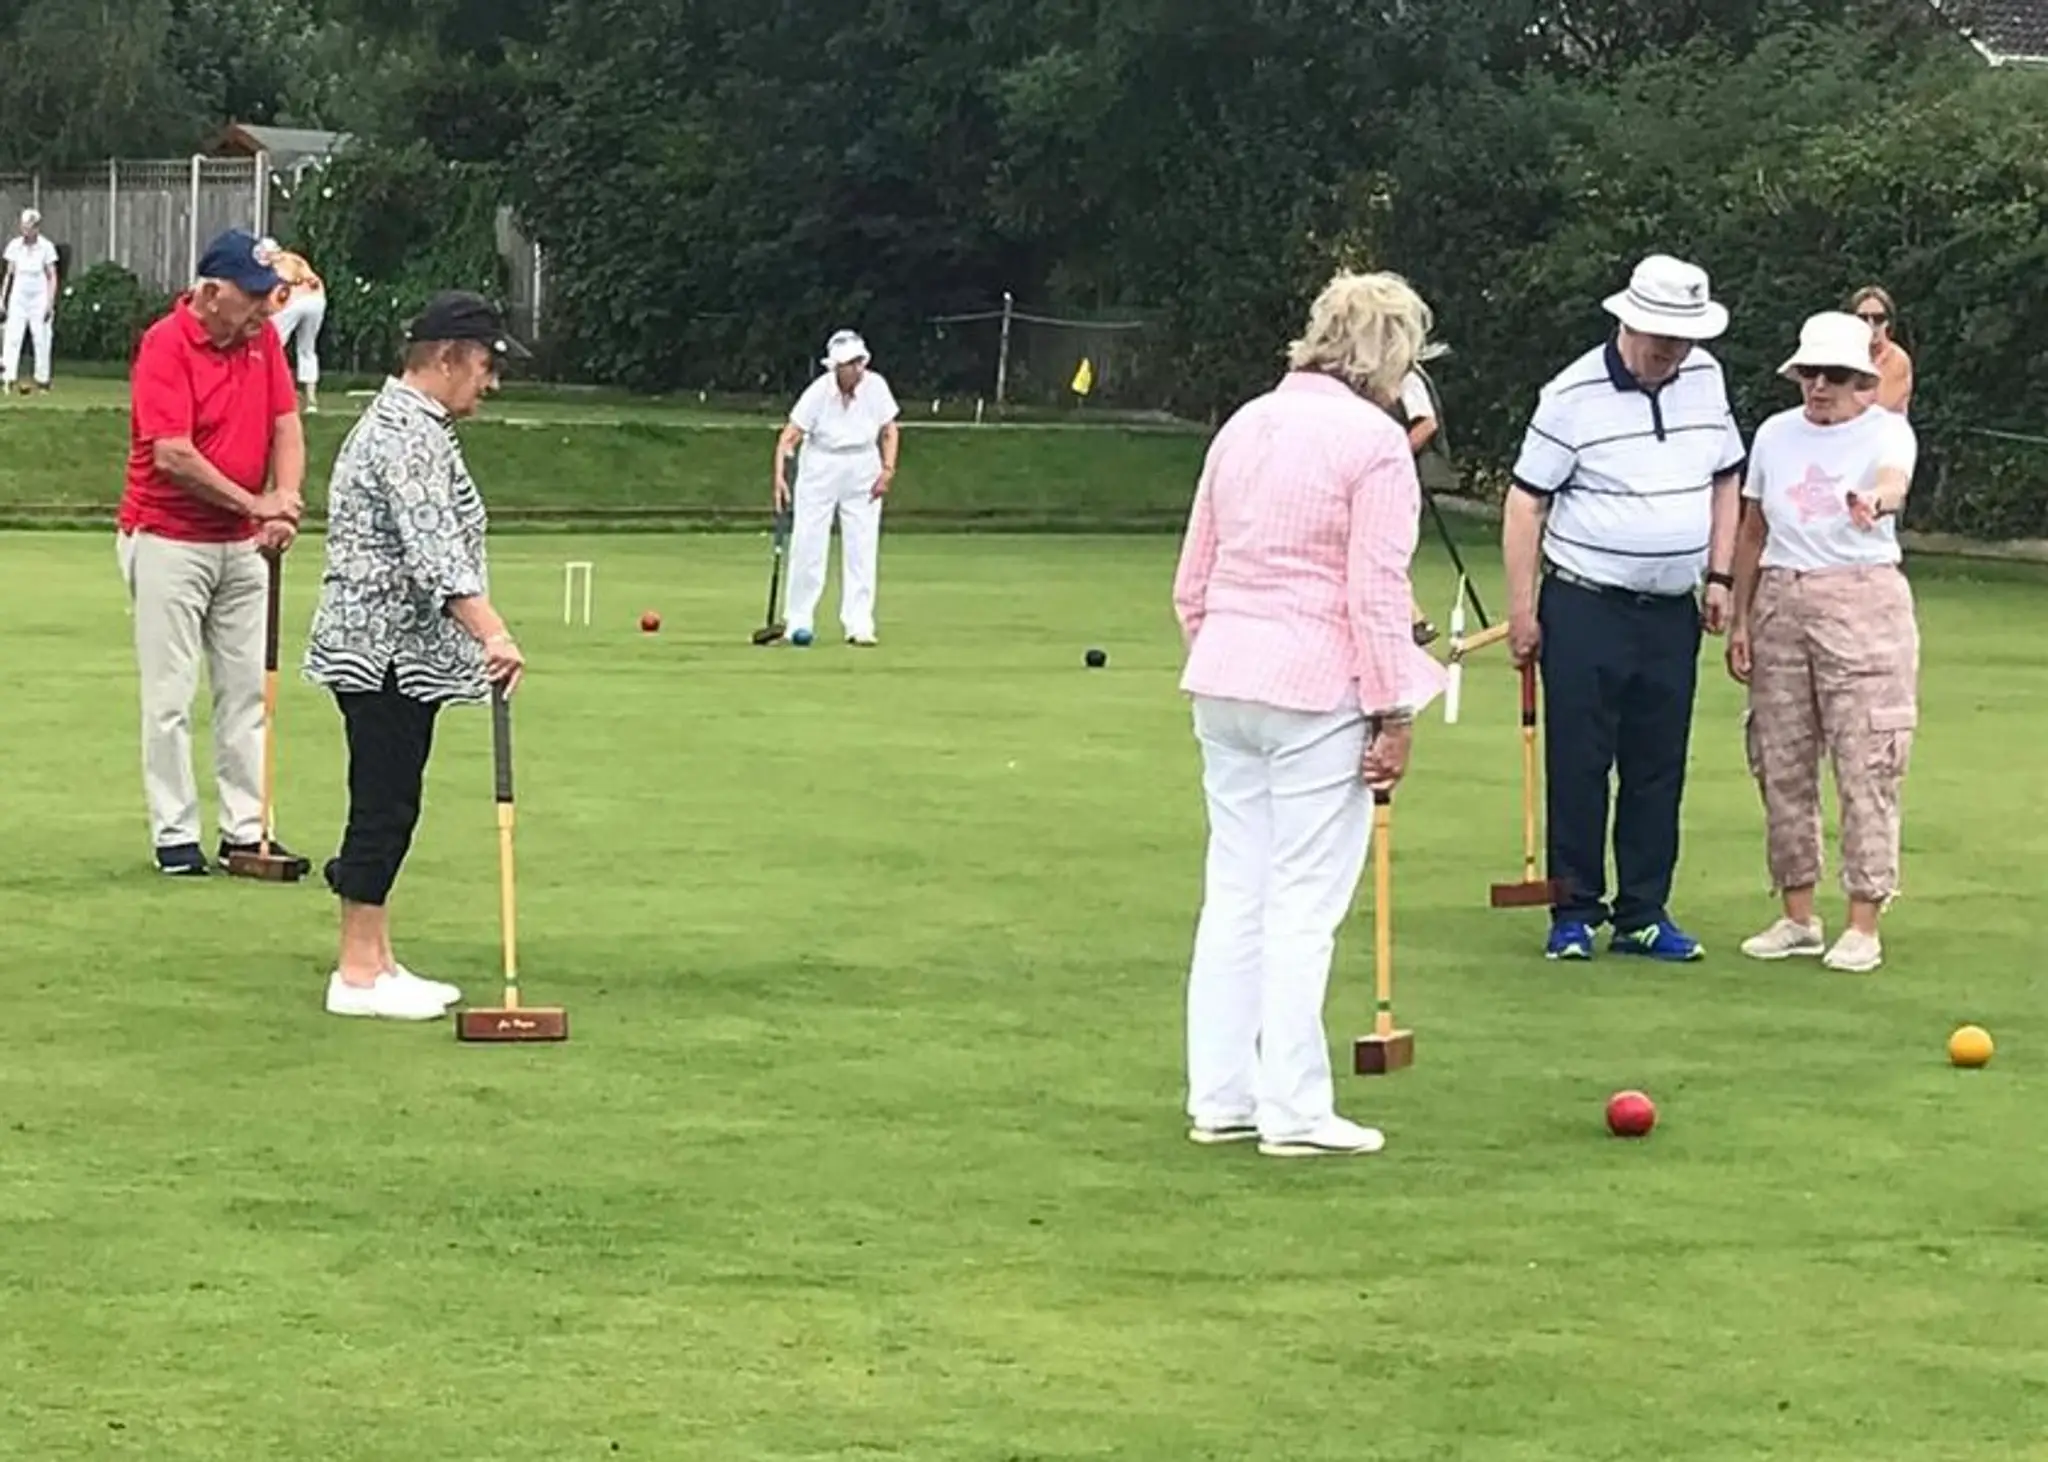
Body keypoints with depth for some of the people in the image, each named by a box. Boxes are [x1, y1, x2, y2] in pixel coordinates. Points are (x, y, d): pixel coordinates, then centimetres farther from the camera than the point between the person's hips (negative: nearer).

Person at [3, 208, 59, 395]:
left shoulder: (46, 247, -4)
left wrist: (50, 303, -9)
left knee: (42, 339, -1)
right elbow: (9, 274, 10)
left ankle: (42, 379, 7)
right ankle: (8, 378, -12)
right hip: (18, 297, 2)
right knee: (12, 338, -8)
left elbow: (52, 277, -2)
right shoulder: (14, 245, 3)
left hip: (39, 299, -2)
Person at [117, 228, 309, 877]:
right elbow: (173, 456, -23)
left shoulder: (262, 338, 4)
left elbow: (287, 427, 4)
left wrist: (286, 499, -14)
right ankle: (175, 836, 4)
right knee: (170, 697, -1)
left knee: (247, 690, 8)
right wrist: (253, 503, -19)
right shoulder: (164, 345, -17)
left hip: (241, 544, 7)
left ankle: (246, 830, 13)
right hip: (168, 542, -7)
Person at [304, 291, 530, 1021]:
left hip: (400, 655, 11)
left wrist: (481, 633, 34)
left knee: (388, 809, 12)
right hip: (387, 652, -11)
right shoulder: (408, 434, -16)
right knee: (382, 806, -7)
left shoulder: (405, 424, 19)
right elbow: (435, 553, -27)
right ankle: (358, 974, -4)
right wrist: (493, 633, -35)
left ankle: (374, 961, 16)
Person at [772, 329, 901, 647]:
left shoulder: (875, 386, -12)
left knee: (861, 549, -2)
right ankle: (799, 620, 5)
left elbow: (889, 431, 2)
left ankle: (858, 624, 0)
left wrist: (887, 470, -8)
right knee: (808, 546, -4)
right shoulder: (819, 392, -20)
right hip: (820, 468, -2)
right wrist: (780, 477, -31)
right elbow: (789, 437, -19)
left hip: (863, 469, 2)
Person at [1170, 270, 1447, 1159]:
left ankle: (1220, 1099, 16)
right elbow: (1377, 592, -13)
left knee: (1232, 893, 11)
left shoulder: (1245, 426, 12)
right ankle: (1293, 1111, 2)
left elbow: (1193, 578, 16)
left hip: (1223, 685, 7)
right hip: (1319, 691, -7)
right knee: (1304, 903, -2)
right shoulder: (1374, 441, -10)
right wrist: (1395, 715, -9)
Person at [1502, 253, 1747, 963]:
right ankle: (1574, 912, 8)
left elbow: (1725, 479, 19)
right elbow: (1527, 502, -5)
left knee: (1660, 770, 7)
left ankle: (1643, 913, 14)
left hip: (1672, 610, 5)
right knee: (1578, 767, -1)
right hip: (1586, 606, -5)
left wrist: (1719, 576, 10)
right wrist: (1521, 609, -7)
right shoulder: (1574, 396, -9)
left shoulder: (1706, 378, 7)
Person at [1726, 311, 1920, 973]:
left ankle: (1863, 926, -1)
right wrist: (1739, 620, 9)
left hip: (1863, 602, -5)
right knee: (1781, 764, 6)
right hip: (1780, 602, 5)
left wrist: (1877, 498, -52)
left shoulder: (1887, 431, -5)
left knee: (1865, 766, -6)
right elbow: (1752, 532, 14)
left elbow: (1894, 479, -28)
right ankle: (1797, 917, 16)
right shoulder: (1775, 435, 9)